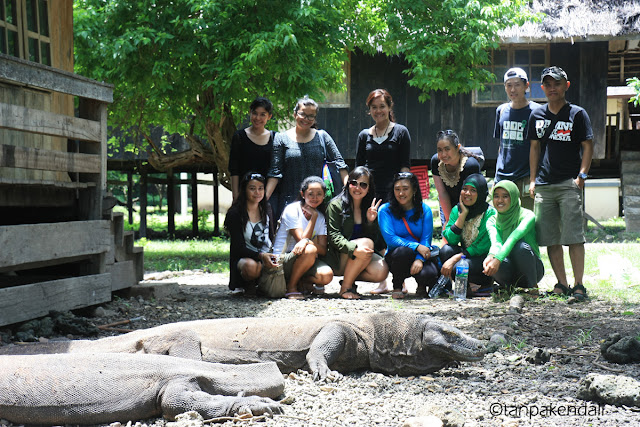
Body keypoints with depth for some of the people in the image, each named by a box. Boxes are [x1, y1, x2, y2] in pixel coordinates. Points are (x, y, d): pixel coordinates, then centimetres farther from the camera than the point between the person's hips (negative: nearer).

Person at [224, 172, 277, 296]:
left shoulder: (266, 209, 10)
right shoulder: (234, 213, -8)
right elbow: (239, 247, -15)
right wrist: (260, 256, -32)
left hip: (267, 257, 6)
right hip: (242, 258, -6)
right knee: (251, 266, -40)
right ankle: (246, 285, -6)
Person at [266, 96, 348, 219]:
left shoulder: (322, 137, 9)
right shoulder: (281, 138, 5)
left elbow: (340, 163, 6)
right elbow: (275, 173, 2)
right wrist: (264, 199, -8)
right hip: (289, 201, -1)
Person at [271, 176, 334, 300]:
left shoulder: (321, 217, 6)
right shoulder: (292, 210, -10)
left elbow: (323, 250, -6)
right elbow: (301, 239, -19)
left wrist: (307, 241, -27)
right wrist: (314, 216, -15)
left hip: (306, 261, 5)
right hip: (282, 260, -5)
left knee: (327, 275, -25)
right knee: (310, 250, -34)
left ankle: (301, 282, 4)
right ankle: (291, 287, -16)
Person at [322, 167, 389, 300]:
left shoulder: (369, 208, 10)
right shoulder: (335, 205, -6)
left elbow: (374, 238, 9)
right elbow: (333, 236, -16)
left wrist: (371, 222, -11)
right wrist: (354, 249, -32)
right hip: (335, 257, -5)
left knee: (381, 271, -23)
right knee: (366, 243, -31)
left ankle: (350, 279, 4)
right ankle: (345, 287, -18)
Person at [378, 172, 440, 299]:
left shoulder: (424, 210, 1)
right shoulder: (385, 210, -4)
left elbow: (426, 239, -5)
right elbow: (390, 239, -14)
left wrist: (419, 259, -25)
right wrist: (416, 246, -25)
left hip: (422, 255, 1)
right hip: (395, 256, -1)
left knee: (428, 274, -32)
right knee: (403, 251, -37)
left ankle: (422, 285, 8)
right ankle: (397, 287, -8)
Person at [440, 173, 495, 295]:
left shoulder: (489, 213, -14)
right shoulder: (457, 210, 2)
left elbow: (482, 247, -19)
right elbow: (451, 239, -11)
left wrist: (454, 259, -25)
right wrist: (463, 214, -16)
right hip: (465, 255, 5)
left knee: (457, 268, -31)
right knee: (446, 250, -24)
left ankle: (485, 284, -2)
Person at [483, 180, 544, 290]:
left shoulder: (527, 215, -11)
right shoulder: (492, 221, 1)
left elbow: (514, 238, -30)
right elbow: (496, 242, -21)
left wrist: (498, 259, -48)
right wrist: (491, 256, -46)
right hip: (510, 272, 3)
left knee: (520, 245, -33)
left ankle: (533, 287, -16)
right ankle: (507, 289, -1)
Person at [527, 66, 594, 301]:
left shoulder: (577, 114, 2)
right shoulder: (537, 115, 13)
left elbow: (588, 147, 0)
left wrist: (581, 176, -11)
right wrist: (532, 180, 12)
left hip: (569, 184, -4)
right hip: (543, 185, 4)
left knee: (574, 237, -9)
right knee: (550, 239, 3)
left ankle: (578, 285, -4)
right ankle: (562, 284, 10)